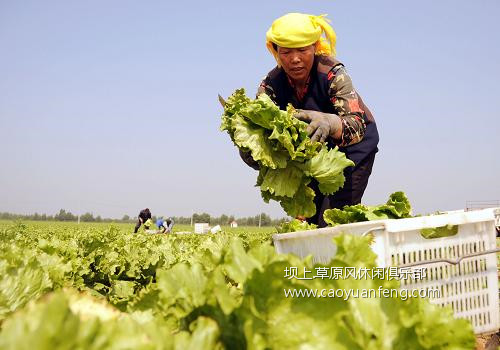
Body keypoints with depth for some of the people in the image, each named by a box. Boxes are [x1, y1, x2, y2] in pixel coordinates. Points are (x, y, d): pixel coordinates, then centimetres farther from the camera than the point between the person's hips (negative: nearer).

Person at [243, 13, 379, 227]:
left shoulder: (333, 73, -30)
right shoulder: (271, 86, -19)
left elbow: (358, 124, -41)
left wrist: (328, 123, -62)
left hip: (354, 144, -4)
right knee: (310, 215, 5)